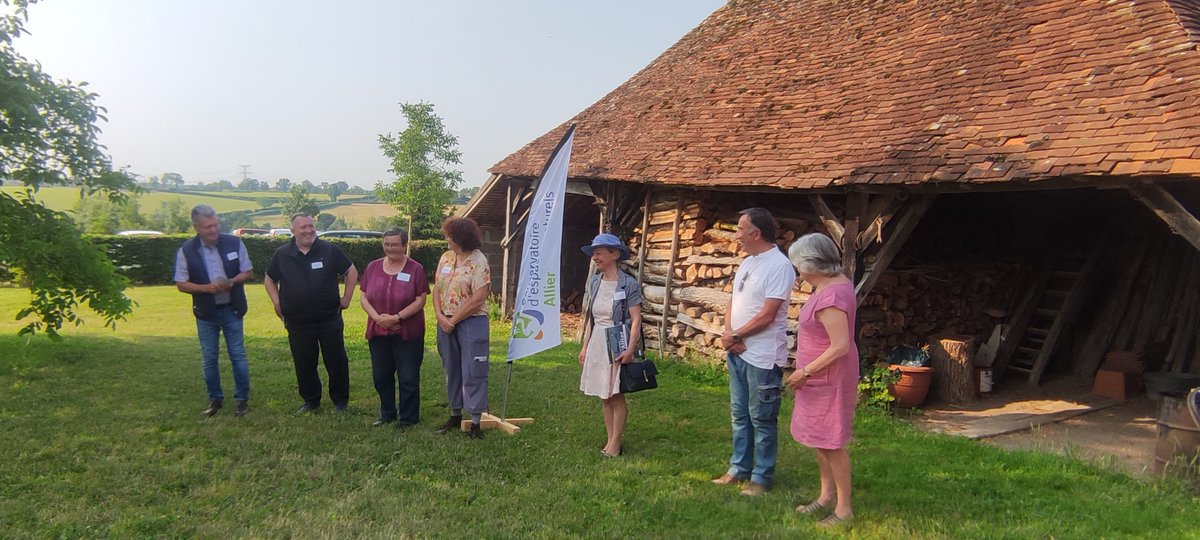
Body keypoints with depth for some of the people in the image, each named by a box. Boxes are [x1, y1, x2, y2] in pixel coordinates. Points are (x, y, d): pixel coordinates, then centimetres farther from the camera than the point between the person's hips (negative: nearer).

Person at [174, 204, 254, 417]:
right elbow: (181, 284, -3)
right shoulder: (186, 251, -7)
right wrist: (205, 288, -20)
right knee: (209, 358, 10)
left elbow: (248, 272, 1)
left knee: (238, 355, 3)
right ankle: (215, 399, 24)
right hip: (205, 312, 1)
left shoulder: (234, 243, -7)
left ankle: (243, 398, 14)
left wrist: (231, 282, -19)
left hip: (231, 309, -1)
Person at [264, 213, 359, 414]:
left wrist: (347, 297, 1)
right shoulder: (282, 254, 1)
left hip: (329, 319, -1)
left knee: (336, 361, 4)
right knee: (304, 364, 10)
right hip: (297, 322, 2)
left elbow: (351, 271, 6)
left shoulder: (329, 250, -3)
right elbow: (270, 280, 15)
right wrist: (277, 303, 4)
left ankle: (340, 401, 19)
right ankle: (310, 401, 27)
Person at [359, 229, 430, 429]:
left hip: (407, 333, -4)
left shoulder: (416, 269, -5)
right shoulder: (373, 267, 7)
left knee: (408, 377, 2)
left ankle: (408, 418, 14)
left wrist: (397, 317, -18)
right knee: (381, 377, 12)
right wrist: (378, 318, -11)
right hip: (378, 332, 4)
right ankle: (387, 414, 28)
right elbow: (363, 297, 5)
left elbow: (420, 300, -9)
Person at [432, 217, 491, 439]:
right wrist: (440, 316, -6)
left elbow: (478, 299, -17)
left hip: (471, 322, -7)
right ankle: (455, 415, 28)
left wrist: (454, 319, -13)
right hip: (446, 322, 7)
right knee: (452, 370, 15)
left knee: (473, 373, -3)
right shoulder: (446, 257, 9)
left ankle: (476, 422, 2)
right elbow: (437, 288, 9)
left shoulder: (478, 262, -12)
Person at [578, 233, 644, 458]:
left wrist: (630, 349, -20)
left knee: (616, 395, -1)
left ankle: (615, 444, 7)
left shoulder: (628, 284, -10)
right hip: (597, 343, 6)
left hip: (617, 344, -6)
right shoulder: (594, 282, 8)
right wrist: (585, 346, 14)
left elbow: (636, 319, -12)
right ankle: (610, 440, 20)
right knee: (604, 396, 10)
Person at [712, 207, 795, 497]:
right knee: (739, 415, 16)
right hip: (737, 353, 9)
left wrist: (735, 336, -11)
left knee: (762, 418, 2)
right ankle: (739, 468, 28)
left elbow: (767, 315, -20)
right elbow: (733, 302, 14)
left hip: (763, 356, -9)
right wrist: (728, 333, -4)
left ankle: (761, 477, 13)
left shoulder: (779, 266, -16)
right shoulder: (747, 263, 12)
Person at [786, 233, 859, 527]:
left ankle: (844, 508, 14)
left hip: (829, 378, -10)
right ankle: (827, 494, 33)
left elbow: (840, 346, -28)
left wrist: (805, 372, -21)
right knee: (817, 437, 19)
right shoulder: (836, 281, 4)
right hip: (820, 378, 10)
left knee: (830, 443, 1)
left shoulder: (830, 297, -27)